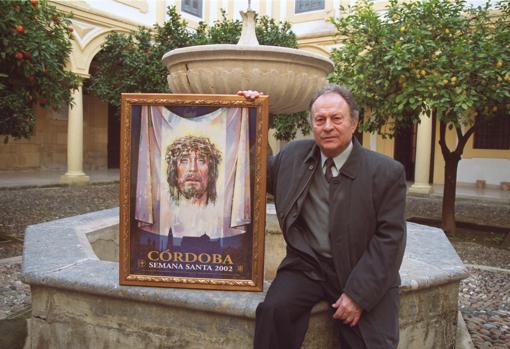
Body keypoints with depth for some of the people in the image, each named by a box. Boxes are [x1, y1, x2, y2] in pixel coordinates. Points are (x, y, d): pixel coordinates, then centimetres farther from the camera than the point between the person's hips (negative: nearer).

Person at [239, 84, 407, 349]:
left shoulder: (387, 172, -7)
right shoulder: (293, 156, 3)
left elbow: (389, 238, -8)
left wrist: (358, 294, -14)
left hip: (360, 272, -1)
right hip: (306, 266, 2)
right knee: (273, 310, -22)